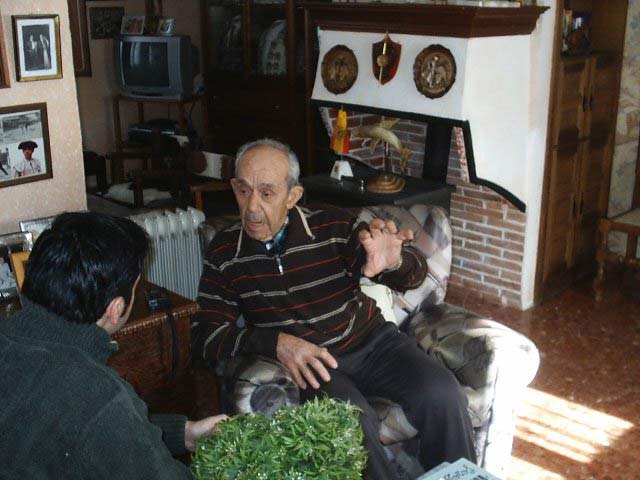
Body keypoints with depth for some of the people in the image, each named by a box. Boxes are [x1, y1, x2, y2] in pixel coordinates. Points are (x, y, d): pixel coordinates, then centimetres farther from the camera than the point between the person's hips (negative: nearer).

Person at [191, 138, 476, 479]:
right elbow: (205, 334, -4)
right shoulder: (223, 253, -2)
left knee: (442, 394, -22)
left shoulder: (333, 226, -5)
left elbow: (414, 274, -4)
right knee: (353, 421, -31)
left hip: (369, 340, 1)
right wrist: (274, 342, -21)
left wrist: (394, 262, -31)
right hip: (307, 361, -1)